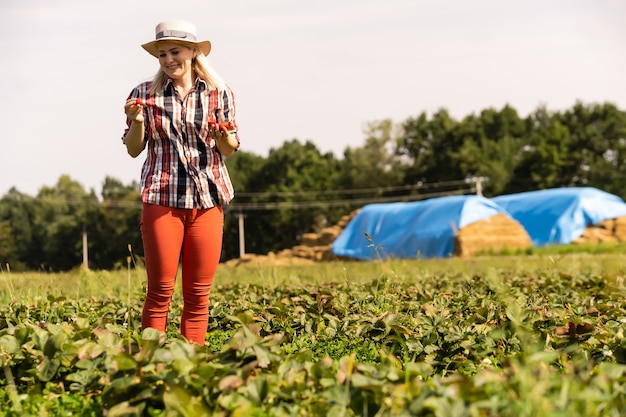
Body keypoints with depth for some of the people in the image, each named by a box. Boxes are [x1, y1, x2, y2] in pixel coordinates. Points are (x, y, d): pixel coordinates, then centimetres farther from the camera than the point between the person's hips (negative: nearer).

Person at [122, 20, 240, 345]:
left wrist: (225, 138, -12)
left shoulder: (219, 93, 5)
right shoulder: (145, 94, 4)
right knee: (160, 290, -3)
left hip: (207, 198, 1)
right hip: (161, 198, -1)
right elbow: (133, 149, 7)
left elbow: (229, 151, 10)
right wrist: (137, 121, -11)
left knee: (198, 294, 3)